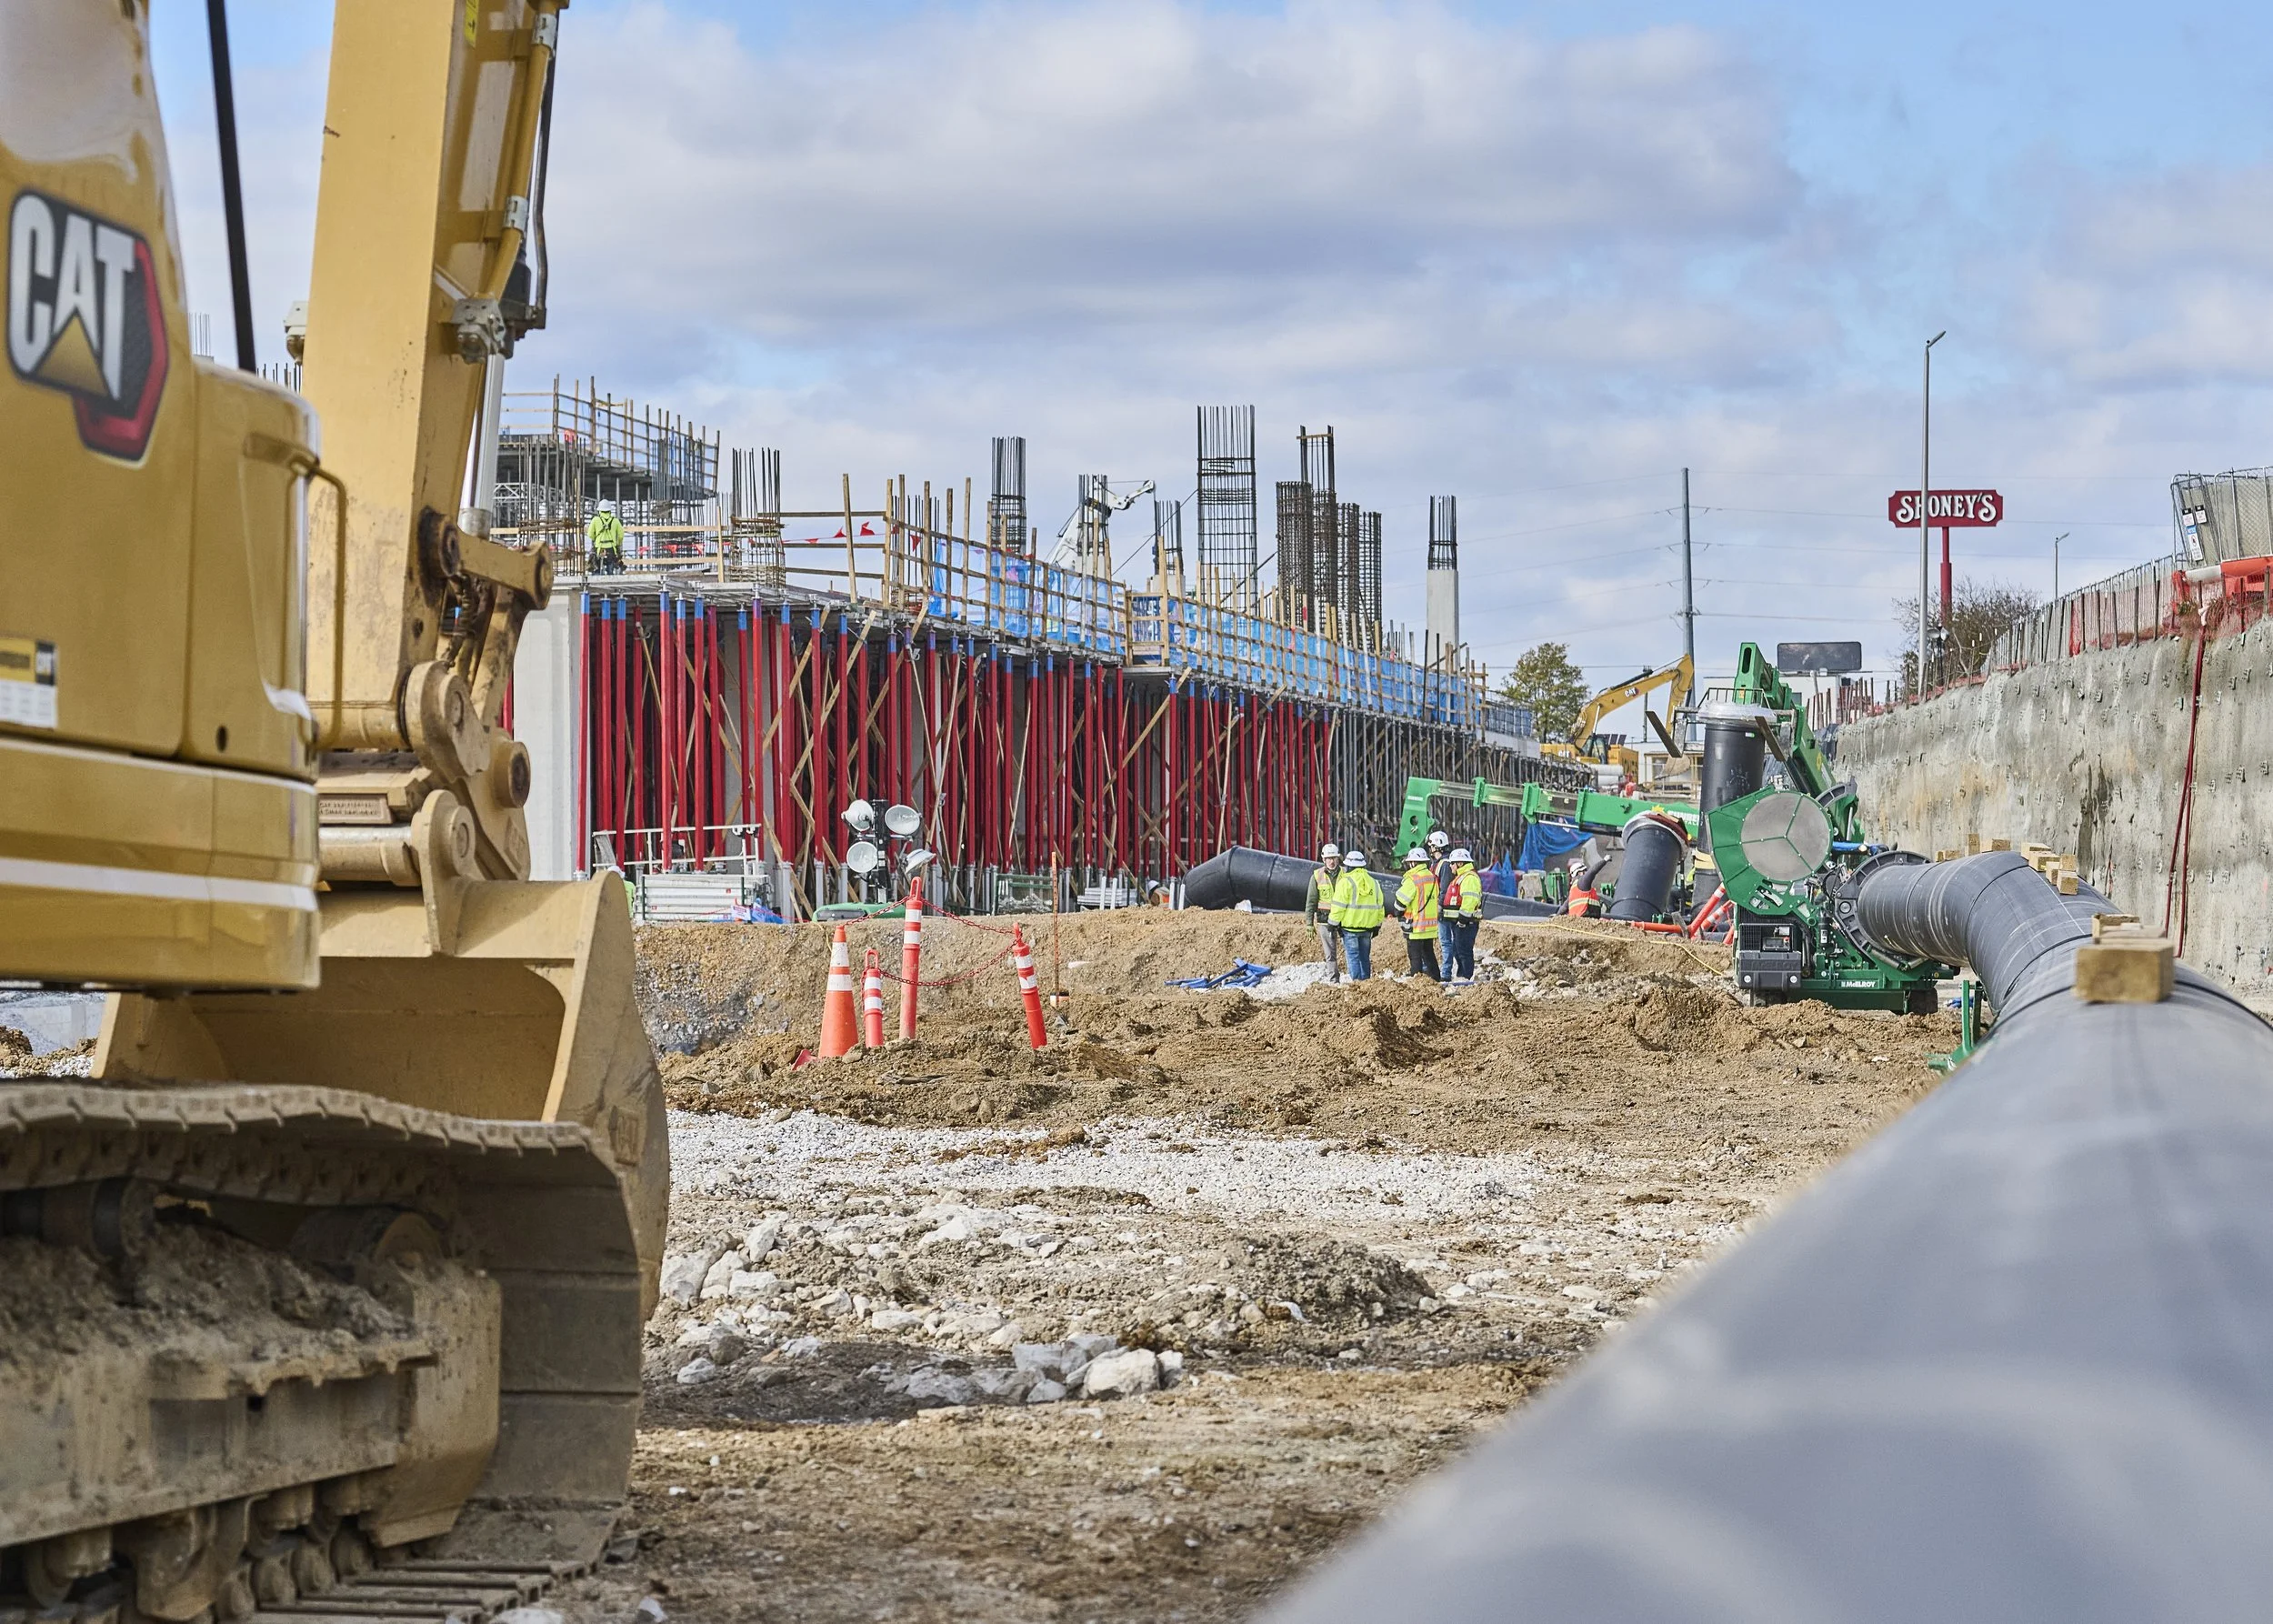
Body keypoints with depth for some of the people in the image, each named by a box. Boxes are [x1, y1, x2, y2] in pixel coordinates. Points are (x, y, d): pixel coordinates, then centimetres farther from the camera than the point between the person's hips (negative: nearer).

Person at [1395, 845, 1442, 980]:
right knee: (1429, 954, 17)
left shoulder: (1412, 879, -17)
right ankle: (1436, 979, 19)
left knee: (1415, 956, -2)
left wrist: (1398, 912, 5)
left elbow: (1401, 900, -16)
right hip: (1431, 924, 8)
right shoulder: (1432, 877, 8)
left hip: (1416, 926, -8)